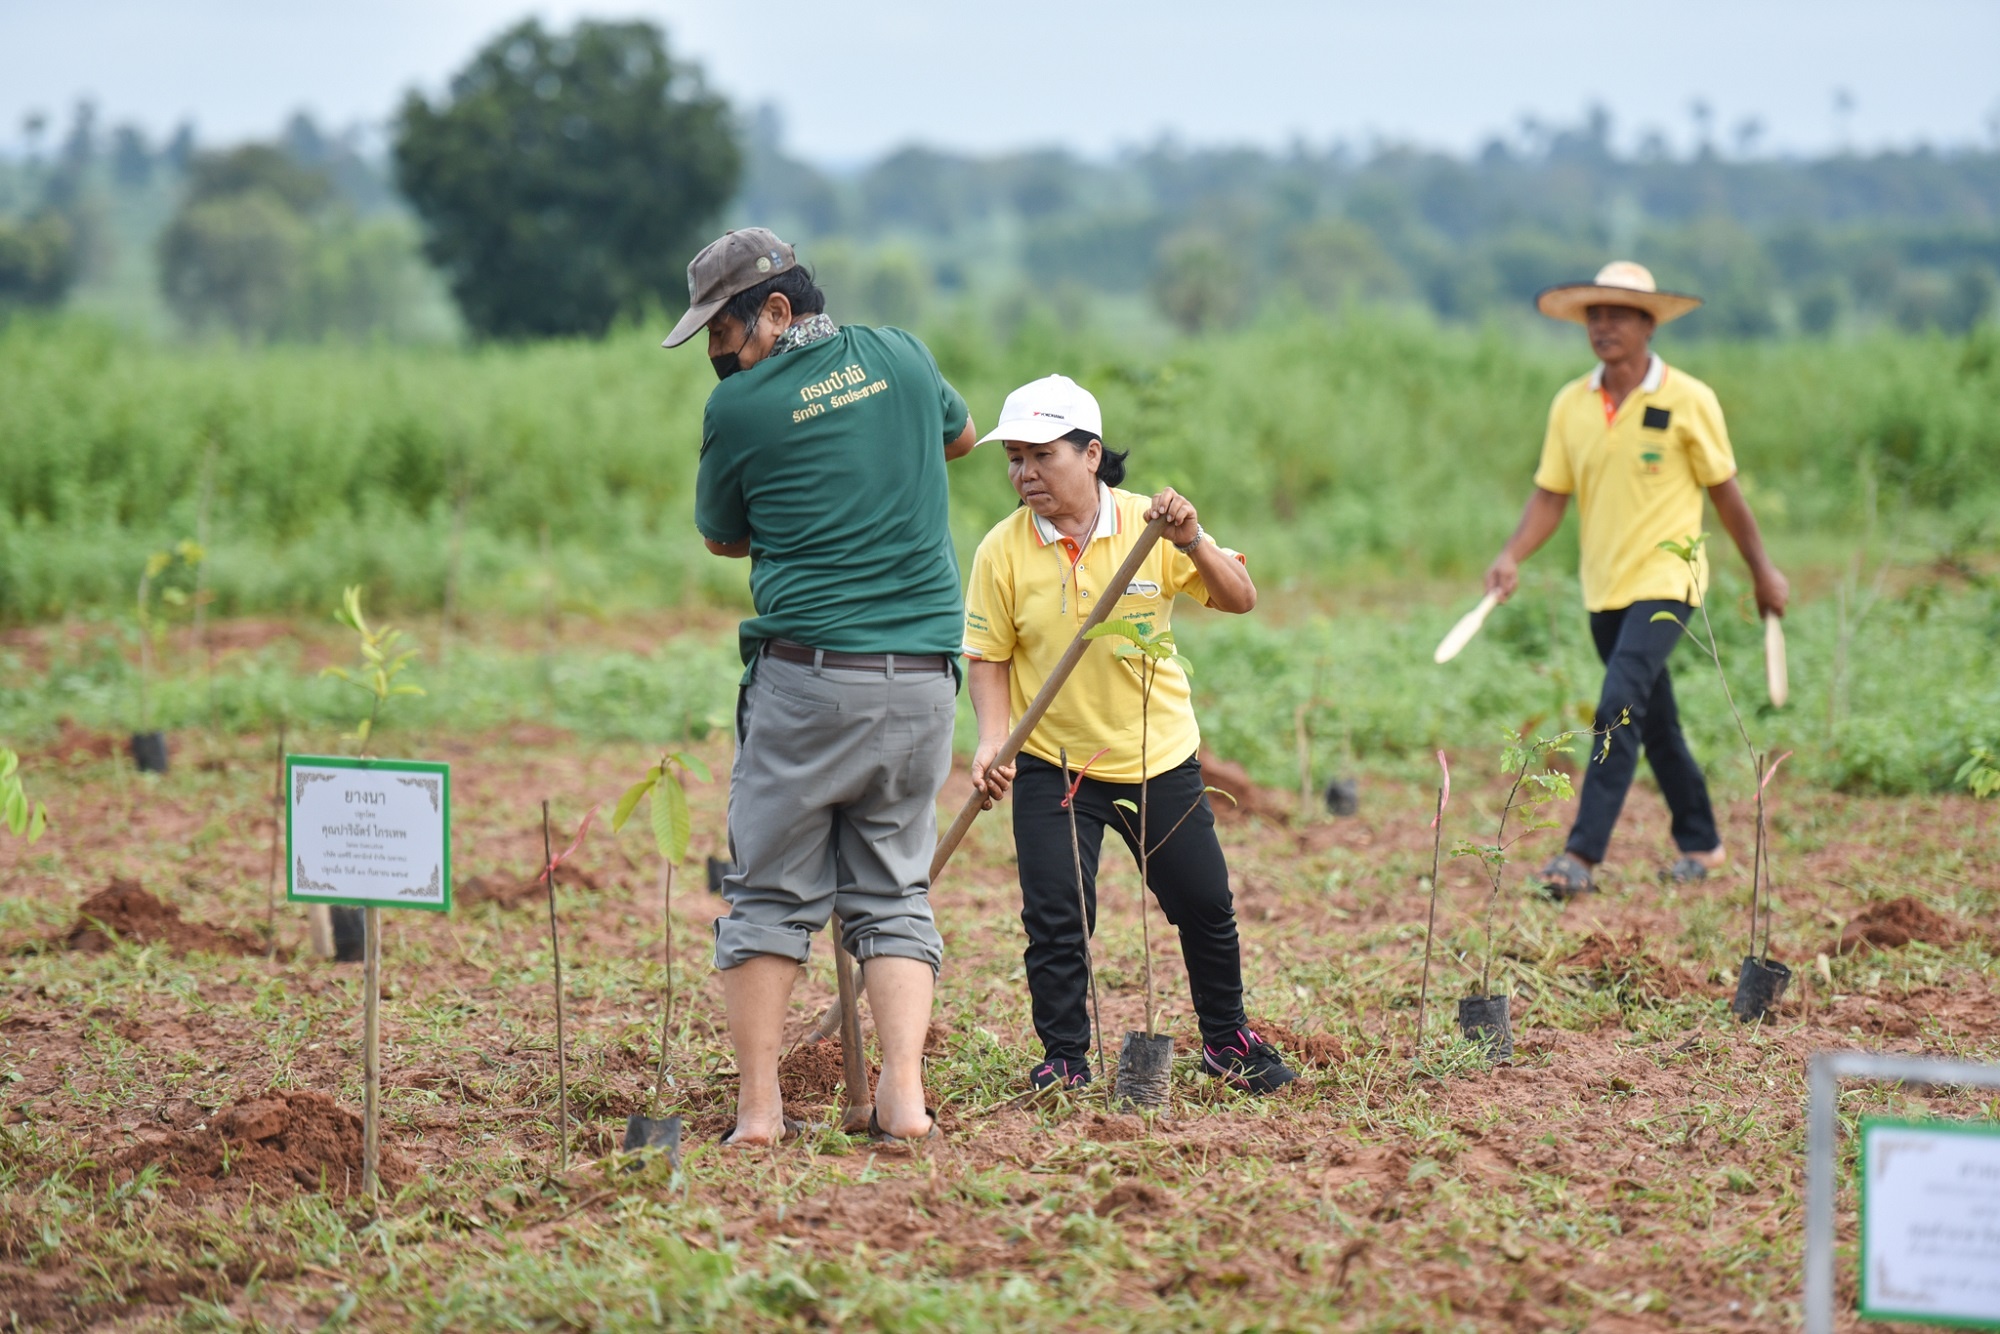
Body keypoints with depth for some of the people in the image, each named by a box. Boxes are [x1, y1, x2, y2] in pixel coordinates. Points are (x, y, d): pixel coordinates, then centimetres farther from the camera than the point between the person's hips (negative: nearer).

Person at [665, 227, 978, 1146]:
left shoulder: (741, 406, -3)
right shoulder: (903, 357, 9)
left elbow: (722, 538, 12)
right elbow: (958, 436, 31)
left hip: (807, 680, -4)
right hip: (924, 675, 4)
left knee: (772, 895, 7)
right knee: (893, 893, 11)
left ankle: (758, 1107, 2)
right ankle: (904, 1096, -3)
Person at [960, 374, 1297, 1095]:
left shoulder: (1149, 526, -7)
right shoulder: (1003, 549, -9)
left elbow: (1240, 599, -10)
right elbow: (988, 655, -3)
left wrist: (1192, 544, -28)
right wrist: (992, 738, -17)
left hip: (1159, 757, 1)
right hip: (1051, 763, -1)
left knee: (1205, 906, 8)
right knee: (1055, 918, -9)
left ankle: (1226, 1040, 29)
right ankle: (1065, 1059, 6)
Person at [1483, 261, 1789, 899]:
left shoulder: (1688, 401, -8)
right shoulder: (1570, 404, 2)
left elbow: (1724, 492, 1)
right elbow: (1551, 493, 4)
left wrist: (1762, 571, 8)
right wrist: (1513, 556, -12)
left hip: (1665, 579, -5)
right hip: (1604, 585, 5)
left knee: (1619, 708, -19)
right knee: (1655, 723, 15)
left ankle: (1582, 856, -23)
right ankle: (1700, 842, 30)